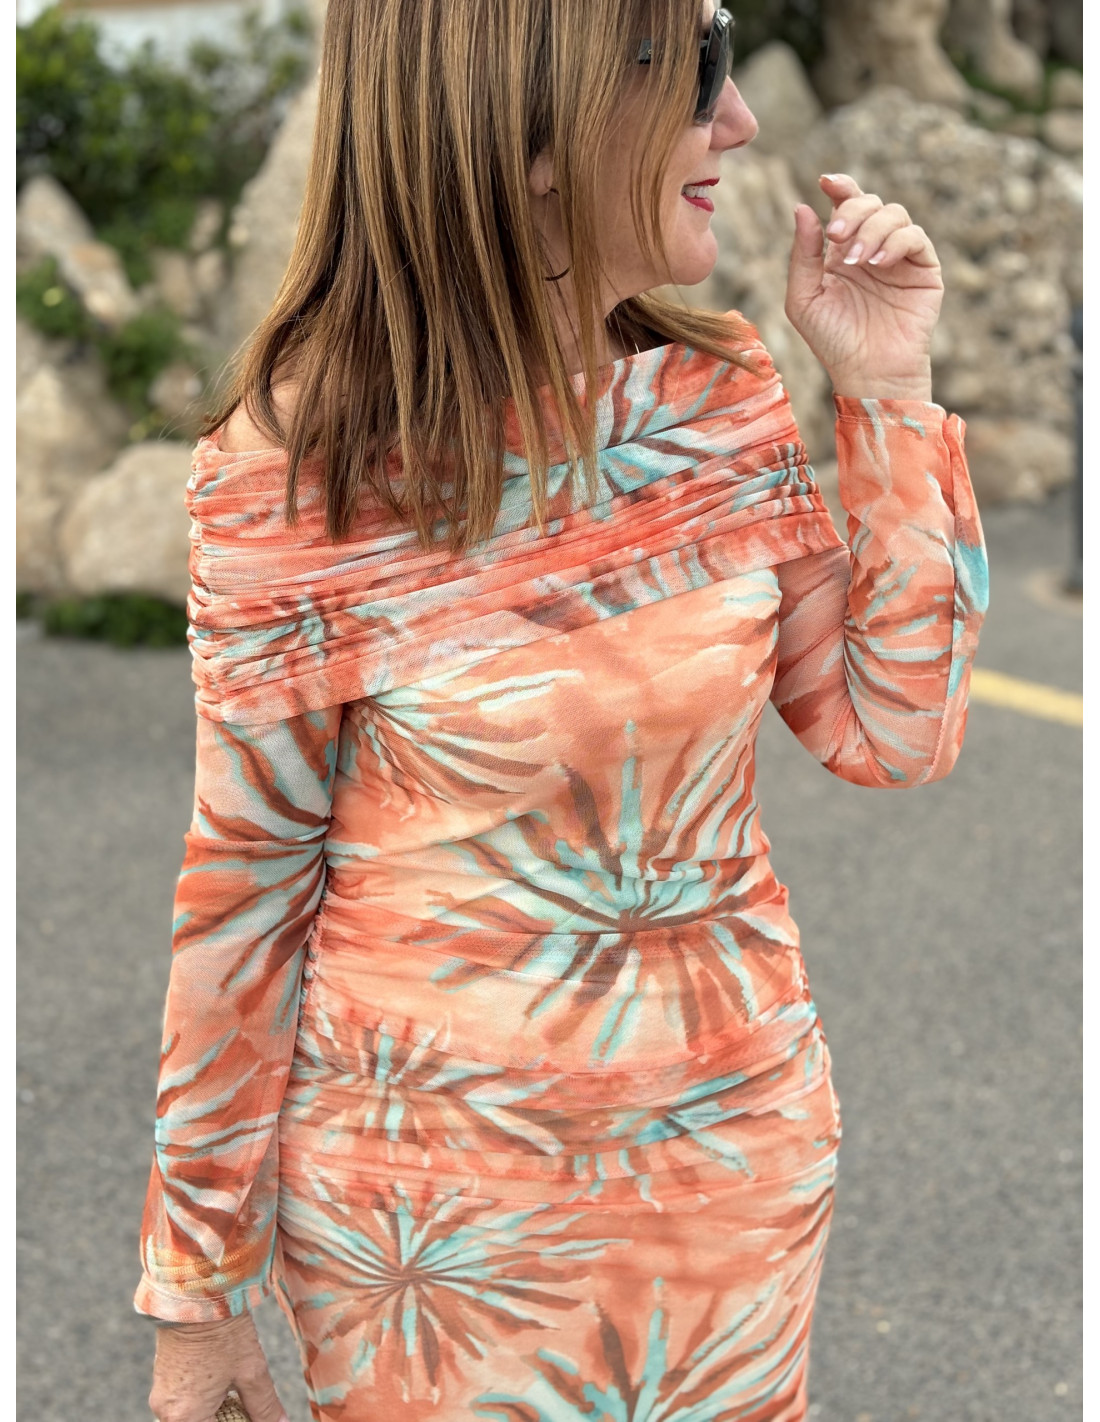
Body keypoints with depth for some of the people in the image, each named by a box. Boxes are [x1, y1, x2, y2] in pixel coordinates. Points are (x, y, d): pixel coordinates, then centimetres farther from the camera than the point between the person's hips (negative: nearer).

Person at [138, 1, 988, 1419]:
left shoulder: (722, 393, -4)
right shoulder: (298, 476, -17)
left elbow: (892, 733, -1)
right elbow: (243, 888, -9)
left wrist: (886, 390, -9)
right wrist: (199, 1289, -2)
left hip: (739, 1144, 4)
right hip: (440, 1183, -4)